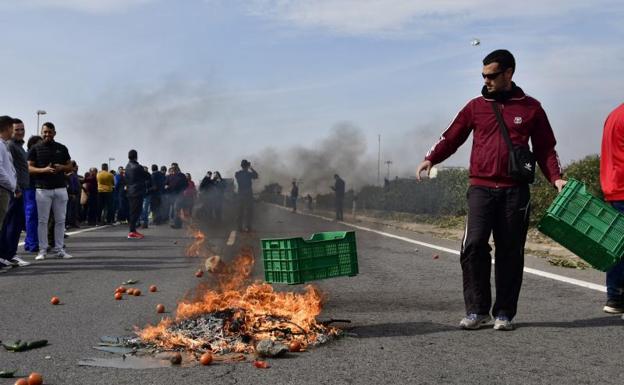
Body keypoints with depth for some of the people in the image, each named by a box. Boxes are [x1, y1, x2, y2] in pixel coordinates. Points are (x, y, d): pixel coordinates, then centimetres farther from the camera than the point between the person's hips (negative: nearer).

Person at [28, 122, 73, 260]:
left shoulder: (62, 148, 11)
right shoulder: (36, 149, 5)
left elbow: (70, 167, 14)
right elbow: (29, 168, 0)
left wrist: (61, 167, -8)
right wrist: (44, 170, -16)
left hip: (60, 189, 2)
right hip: (43, 189, -2)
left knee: (60, 220, 4)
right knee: (42, 221, 0)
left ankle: (59, 249, 10)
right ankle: (42, 250, 7)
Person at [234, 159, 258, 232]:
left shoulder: (237, 174, -2)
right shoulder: (249, 174, -11)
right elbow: (256, 176, 9)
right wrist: (251, 168, 14)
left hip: (240, 195, 3)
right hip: (248, 194, -3)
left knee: (240, 211, 9)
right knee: (249, 211, 2)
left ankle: (240, 227, 7)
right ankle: (248, 226, -1)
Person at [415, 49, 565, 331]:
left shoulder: (531, 108, 11)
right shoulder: (476, 106, 11)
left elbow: (545, 148, 13)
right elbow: (452, 137, 9)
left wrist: (555, 177, -2)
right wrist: (431, 159, -8)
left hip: (515, 191, 0)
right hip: (481, 188, 0)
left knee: (510, 253, 4)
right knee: (474, 246, -13)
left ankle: (504, 313, 14)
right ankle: (477, 310, -1)